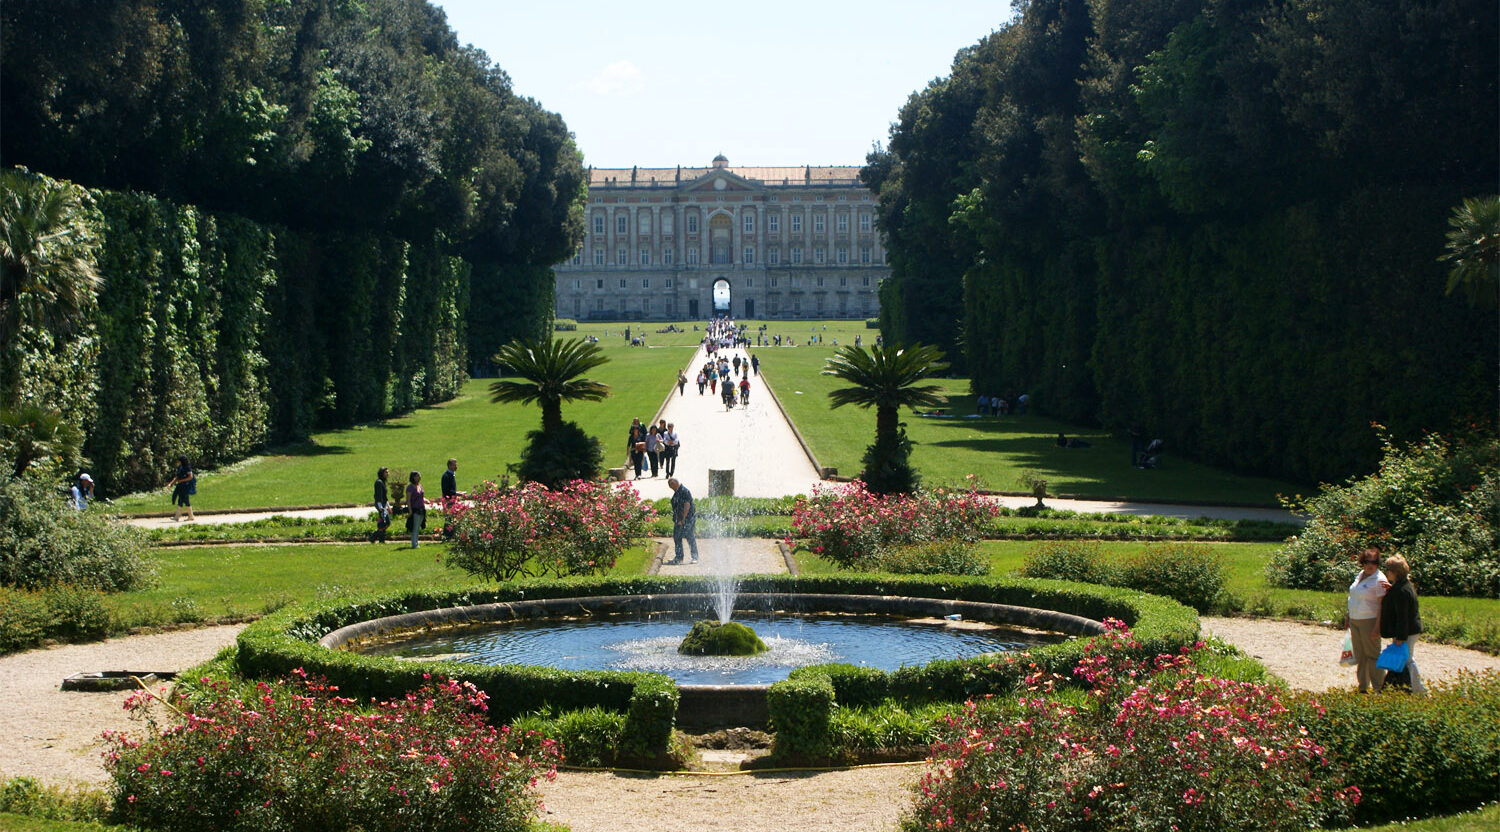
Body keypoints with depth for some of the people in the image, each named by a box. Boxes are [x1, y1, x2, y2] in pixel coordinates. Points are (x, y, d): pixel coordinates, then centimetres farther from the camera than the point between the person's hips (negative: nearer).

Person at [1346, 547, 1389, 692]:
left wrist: (1377, 627, -21)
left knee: (1372, 654, -3)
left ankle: (1378, 688, 4)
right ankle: (1363, 687, 19)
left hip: (1369, 621, -8)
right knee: (1359, 656, 12)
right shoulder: (1360, 575, 11)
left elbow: (1382, 605, -17)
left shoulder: (1379, 580, -14)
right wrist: (1349, 620, 19)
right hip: (1354, 620, 8)